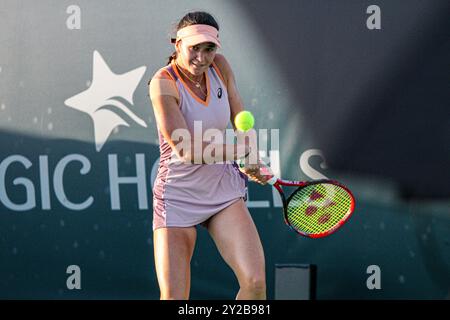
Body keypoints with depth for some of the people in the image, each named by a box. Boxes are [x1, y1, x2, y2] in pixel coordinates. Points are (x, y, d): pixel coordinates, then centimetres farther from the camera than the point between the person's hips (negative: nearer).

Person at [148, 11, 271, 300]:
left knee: (255, 282, -14)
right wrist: (242, 150, -19)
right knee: (173, 297, -9)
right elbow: (185, 150, -26)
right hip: (178, 197, -4)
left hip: (225, 189, 4)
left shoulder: (220, 66, -2)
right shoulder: (164, 82, -18)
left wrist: (250, 163, -2)